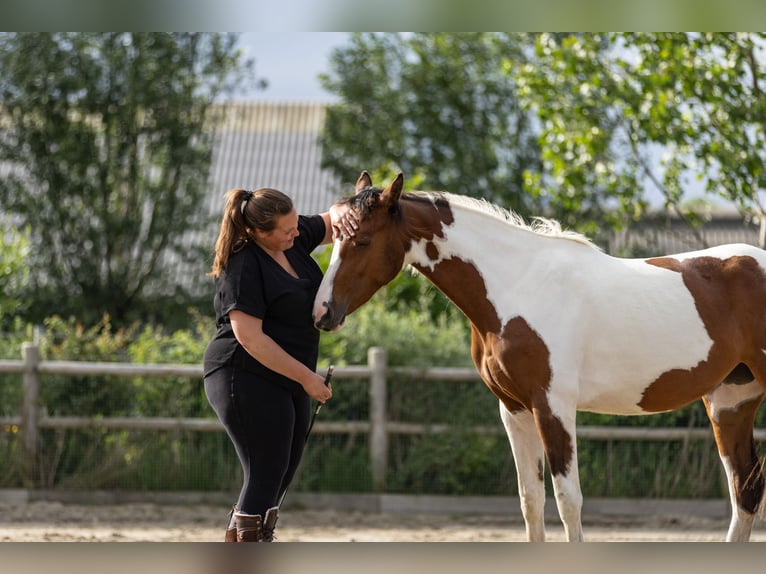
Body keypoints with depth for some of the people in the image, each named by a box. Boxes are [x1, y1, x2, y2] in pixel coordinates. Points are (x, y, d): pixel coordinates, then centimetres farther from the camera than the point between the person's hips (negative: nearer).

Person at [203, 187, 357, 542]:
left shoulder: (294, 240, 4)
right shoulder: (244, 267, -20)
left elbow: (330, 222, 20)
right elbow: (249, 337, -24)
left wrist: (341, 216, -7)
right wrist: (306, 377, -21)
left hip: (288, 382, 9)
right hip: (248, 380, -9)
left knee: (281, 477, 13)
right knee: (266, 477, -10)